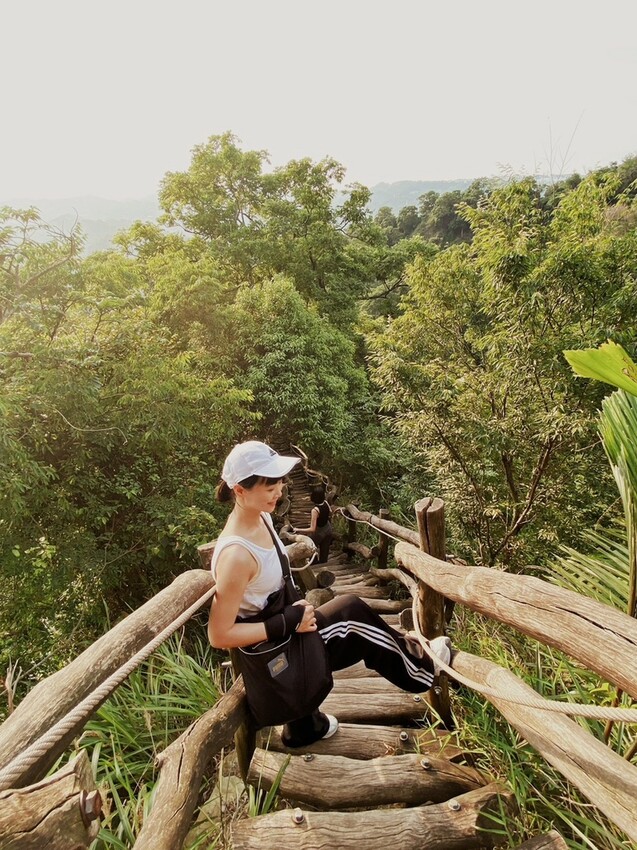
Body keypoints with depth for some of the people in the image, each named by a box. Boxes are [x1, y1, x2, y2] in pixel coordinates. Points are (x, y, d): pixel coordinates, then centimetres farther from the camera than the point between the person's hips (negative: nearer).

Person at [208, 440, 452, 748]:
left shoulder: (260, 516, -7)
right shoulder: (236, 555, -34)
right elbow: (219, 635, -27)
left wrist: (295, 612, 0)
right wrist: (287, 622, -25)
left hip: (280, 634, 7)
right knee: (351, 613, -7)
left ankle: (303, 729, 44)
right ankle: (419, 668, 15)